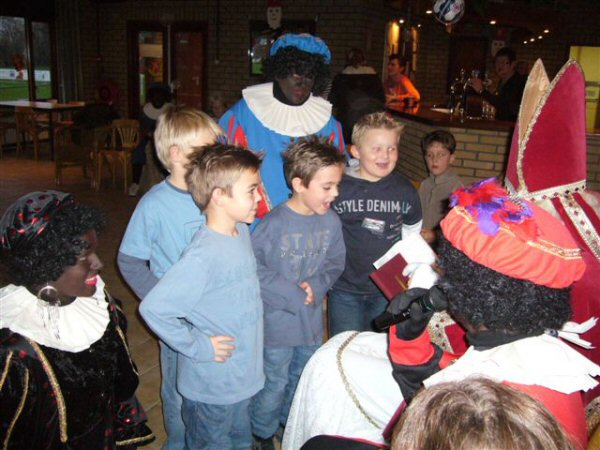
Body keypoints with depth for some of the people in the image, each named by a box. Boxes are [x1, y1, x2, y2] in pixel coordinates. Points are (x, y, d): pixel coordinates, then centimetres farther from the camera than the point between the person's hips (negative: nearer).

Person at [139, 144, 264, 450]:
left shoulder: (242, 232, -3)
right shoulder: (203, 256, -31)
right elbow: (153, 308, -31)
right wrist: (197, 347, -23)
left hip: (243, 378, 8)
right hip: (212, 388, -8)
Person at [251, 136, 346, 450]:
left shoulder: (331, 221, -8)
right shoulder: (274, 223, -24)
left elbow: (335, 262, 4)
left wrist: (317, 285, -15)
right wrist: (291, 294, -20)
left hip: (312, 320, 5)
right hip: (278, 321, -5)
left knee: (302, 380, 25)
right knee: (274, 384, 12)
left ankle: (290, 421, 51)